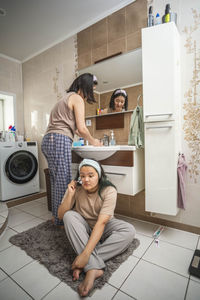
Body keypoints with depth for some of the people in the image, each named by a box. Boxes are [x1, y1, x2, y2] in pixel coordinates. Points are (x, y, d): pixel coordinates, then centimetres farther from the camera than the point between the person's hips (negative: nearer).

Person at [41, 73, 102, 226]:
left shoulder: (66, 98, 27)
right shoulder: (77, 98, -2)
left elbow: (73, 128, 25)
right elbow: (81, 128, -11)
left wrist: (91, 139, 22)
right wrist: (93, 141, 6)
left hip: (48, 141, 10)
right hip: (59, 141, -10)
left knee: (56, 180, 15)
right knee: (63, 181, -2)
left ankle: (56, 215, 28)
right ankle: (61, 219, 10)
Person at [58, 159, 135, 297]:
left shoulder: (109, 191, -25)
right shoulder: (76, 188, -16)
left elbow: (101, 223, -31)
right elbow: (61, 215, -15)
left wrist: (85, 253, -38)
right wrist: (70, 194, -31)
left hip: (103, 228, -1)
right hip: (83, 227, 2)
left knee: (129, 231, -26)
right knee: (70, 216, -29)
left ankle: (86, 262, -28)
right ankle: (93, 268, -33)